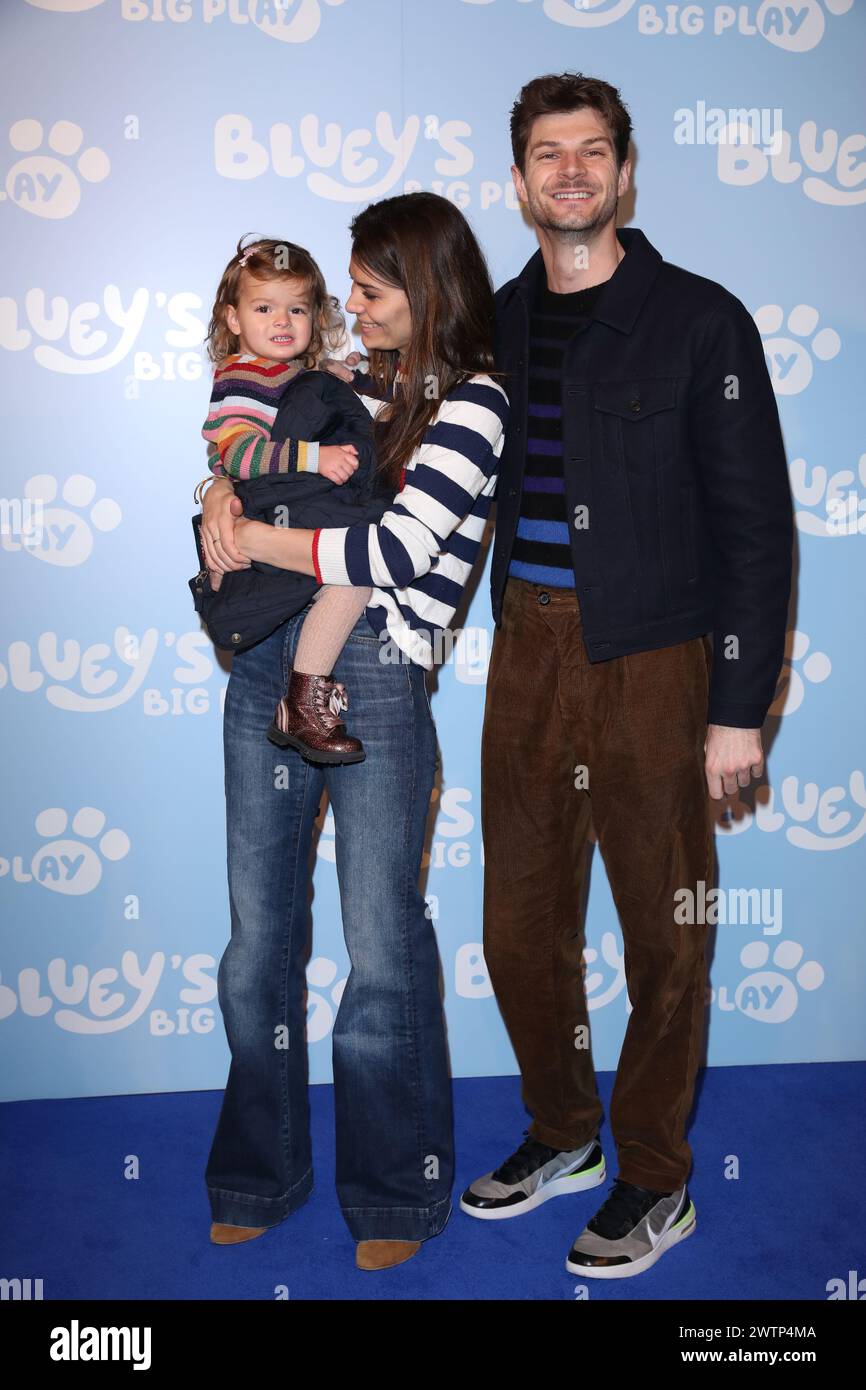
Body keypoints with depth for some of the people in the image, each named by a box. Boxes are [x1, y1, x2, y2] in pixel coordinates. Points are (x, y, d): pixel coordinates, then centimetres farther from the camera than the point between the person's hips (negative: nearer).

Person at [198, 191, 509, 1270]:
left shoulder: (473, 400, -3)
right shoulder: (352, 378, 17)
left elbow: (400, 550, -15)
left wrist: (256, 537, -6)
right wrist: (225, 499, 1)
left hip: (376, 676, -6)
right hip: (267, 661, 6)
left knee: (382, 948, 2)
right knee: (259, 934, 11)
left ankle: (397, 1189, 23)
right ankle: (260, 1172, 29)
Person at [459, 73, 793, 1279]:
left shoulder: (699, 321, -5)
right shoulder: (495, 323, 9)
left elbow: (756, 524, -7)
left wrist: (741, 707, -10)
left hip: (653, 663, -5)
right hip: (526, 650, 5)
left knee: (662, 936, 7)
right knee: (521, 924, 13)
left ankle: (655, 1182, 26)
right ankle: (562, 1136, 35)